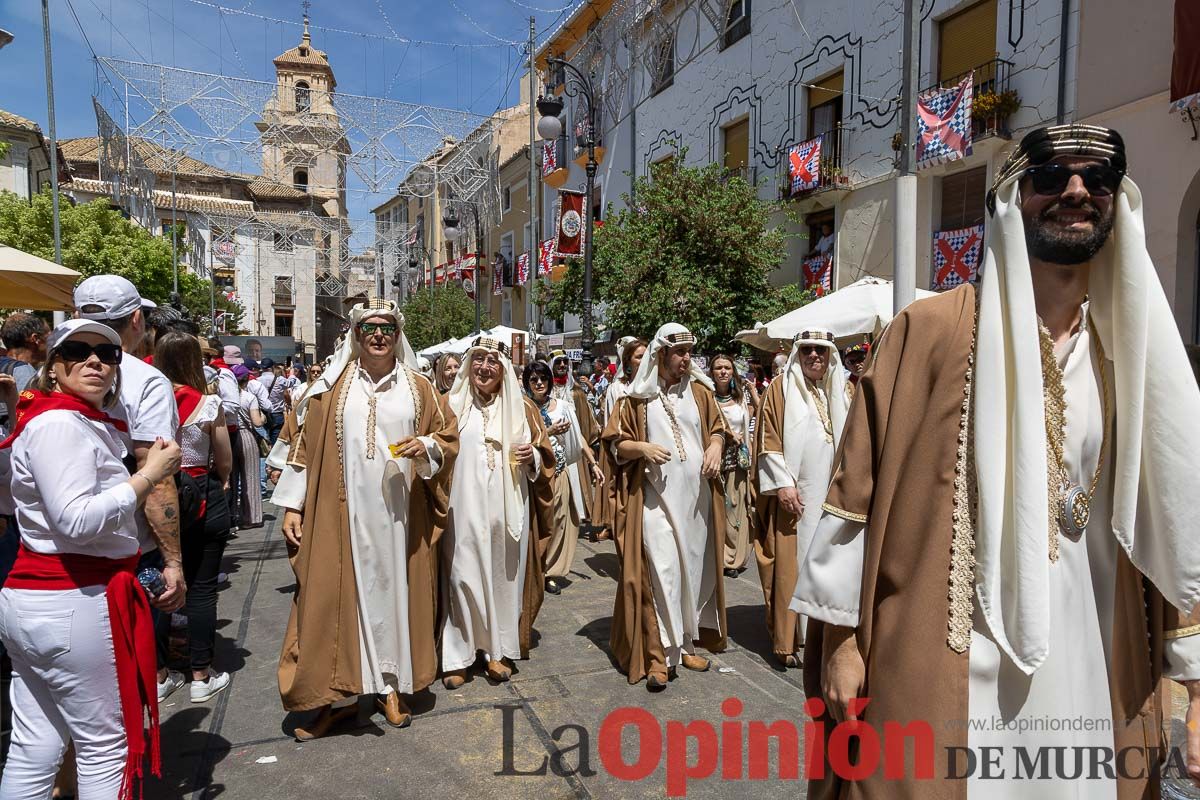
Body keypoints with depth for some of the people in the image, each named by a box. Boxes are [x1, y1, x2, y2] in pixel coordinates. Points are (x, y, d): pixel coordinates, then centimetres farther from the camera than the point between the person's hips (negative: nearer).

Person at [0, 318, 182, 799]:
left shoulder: (81, 422, 15)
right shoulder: (59, 422, -15)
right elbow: (75, 520, -25)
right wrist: (149, 475, -18)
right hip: (73, 602, -10)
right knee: (107, 745, 5)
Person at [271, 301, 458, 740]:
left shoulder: (418, 387, 6)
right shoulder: (333, 386, 4)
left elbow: (448, 436, 9)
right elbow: (306, 445, 4)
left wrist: (426, 447, -13)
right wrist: (292, 505, -1)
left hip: (398, 514, 1)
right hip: (341, 513, 0)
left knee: (395, 590, 9)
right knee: (337, 593, 3)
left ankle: (391, 685, 24)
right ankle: (337, 694, 17)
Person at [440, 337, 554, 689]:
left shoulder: (522, 408, 9)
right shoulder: (451, 405, 6)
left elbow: (545, 455, 13)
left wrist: (532, 456, -6)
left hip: (508, 510, 2)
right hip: (463, 510, -1)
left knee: (504, 575, 7)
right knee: (463, 576, -2)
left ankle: (498, 650, 22)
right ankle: (456, 656, 12)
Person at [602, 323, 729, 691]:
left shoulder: (699, 391, 8)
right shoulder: (637, 397, 1)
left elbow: (717, 428, 15)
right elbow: (618, 443, 2)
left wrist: (715, 447, -6)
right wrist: (643, 447, -18)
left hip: (696, 495, 4)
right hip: (656, 496, -3)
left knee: (694, 567, 10)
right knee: (660, 570, -8)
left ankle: (685, 641, 26)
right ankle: (659, 653, 0)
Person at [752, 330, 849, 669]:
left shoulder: (841, 391, 14)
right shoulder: (782, 388, 0)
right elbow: (769, 442, -5)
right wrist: (783, 483, -14)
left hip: (833, 492, 5)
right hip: (795, 492, -4)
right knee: (792, 563, -1)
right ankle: (788, 641, 9)